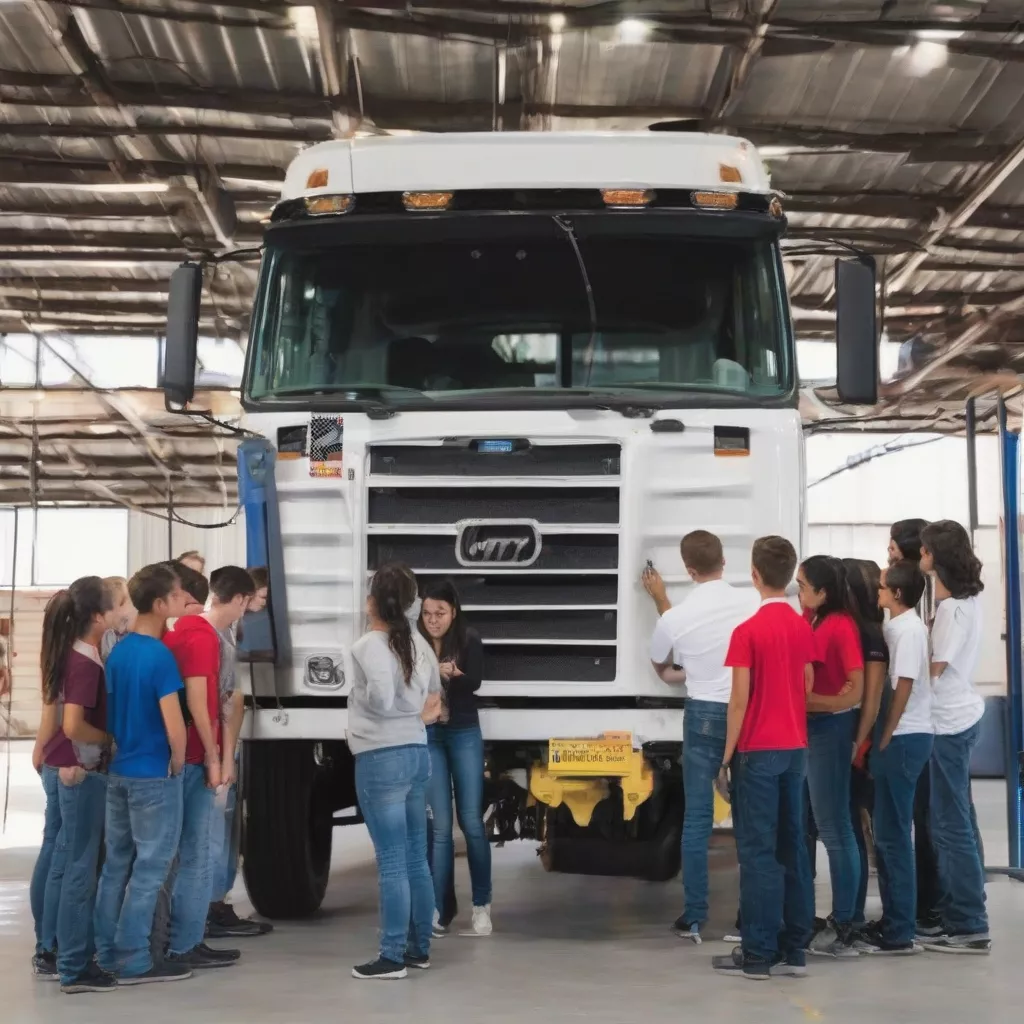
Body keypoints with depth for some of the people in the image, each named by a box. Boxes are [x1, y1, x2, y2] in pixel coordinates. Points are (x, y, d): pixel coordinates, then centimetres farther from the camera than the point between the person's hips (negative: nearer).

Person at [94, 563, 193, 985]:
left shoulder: (118, 651, 6)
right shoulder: (159, 655, -19)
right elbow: (174, 727, -21)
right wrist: (178, 765, -6)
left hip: (119, 772, 8)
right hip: (153, 776, -8)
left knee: (116, 864, 13)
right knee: (149, 868, 0)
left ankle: (106, 954, 19)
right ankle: (133, 962, 4)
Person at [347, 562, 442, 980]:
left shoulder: (370, 644, -13)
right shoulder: (417, 641, 10)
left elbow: (380, 698, -26)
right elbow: (434, 696, 20)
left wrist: (362, 698, -7)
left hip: (382, 759, -8)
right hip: (417, 753, 8)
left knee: (391, 862, -4)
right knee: (416, 858, 13)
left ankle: (392, 957, 1)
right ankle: (419, 948, 21)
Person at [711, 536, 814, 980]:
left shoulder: (747, 631, -12)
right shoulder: (803, 628, 6)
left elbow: (739, 700, -13)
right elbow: (807, 688, 12)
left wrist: (727, 754, -7)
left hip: (758, 751, -6)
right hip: (795, 749, 6)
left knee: (758, 850, -3)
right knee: (792, 846, 9)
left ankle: (757, 954, -2)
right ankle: (794, 949, 12)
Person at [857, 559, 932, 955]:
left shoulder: (909, 630, -15)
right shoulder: (897, 627, 12)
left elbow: (904, 688, -17)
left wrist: (884, 740, -13)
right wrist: (883, 739, 11)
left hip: (904, 738, -9)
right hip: (899, 737, 9)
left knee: (893, 834, -6)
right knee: (887, 832, 13)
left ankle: (900, 933, -1)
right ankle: (892, 921, 20)